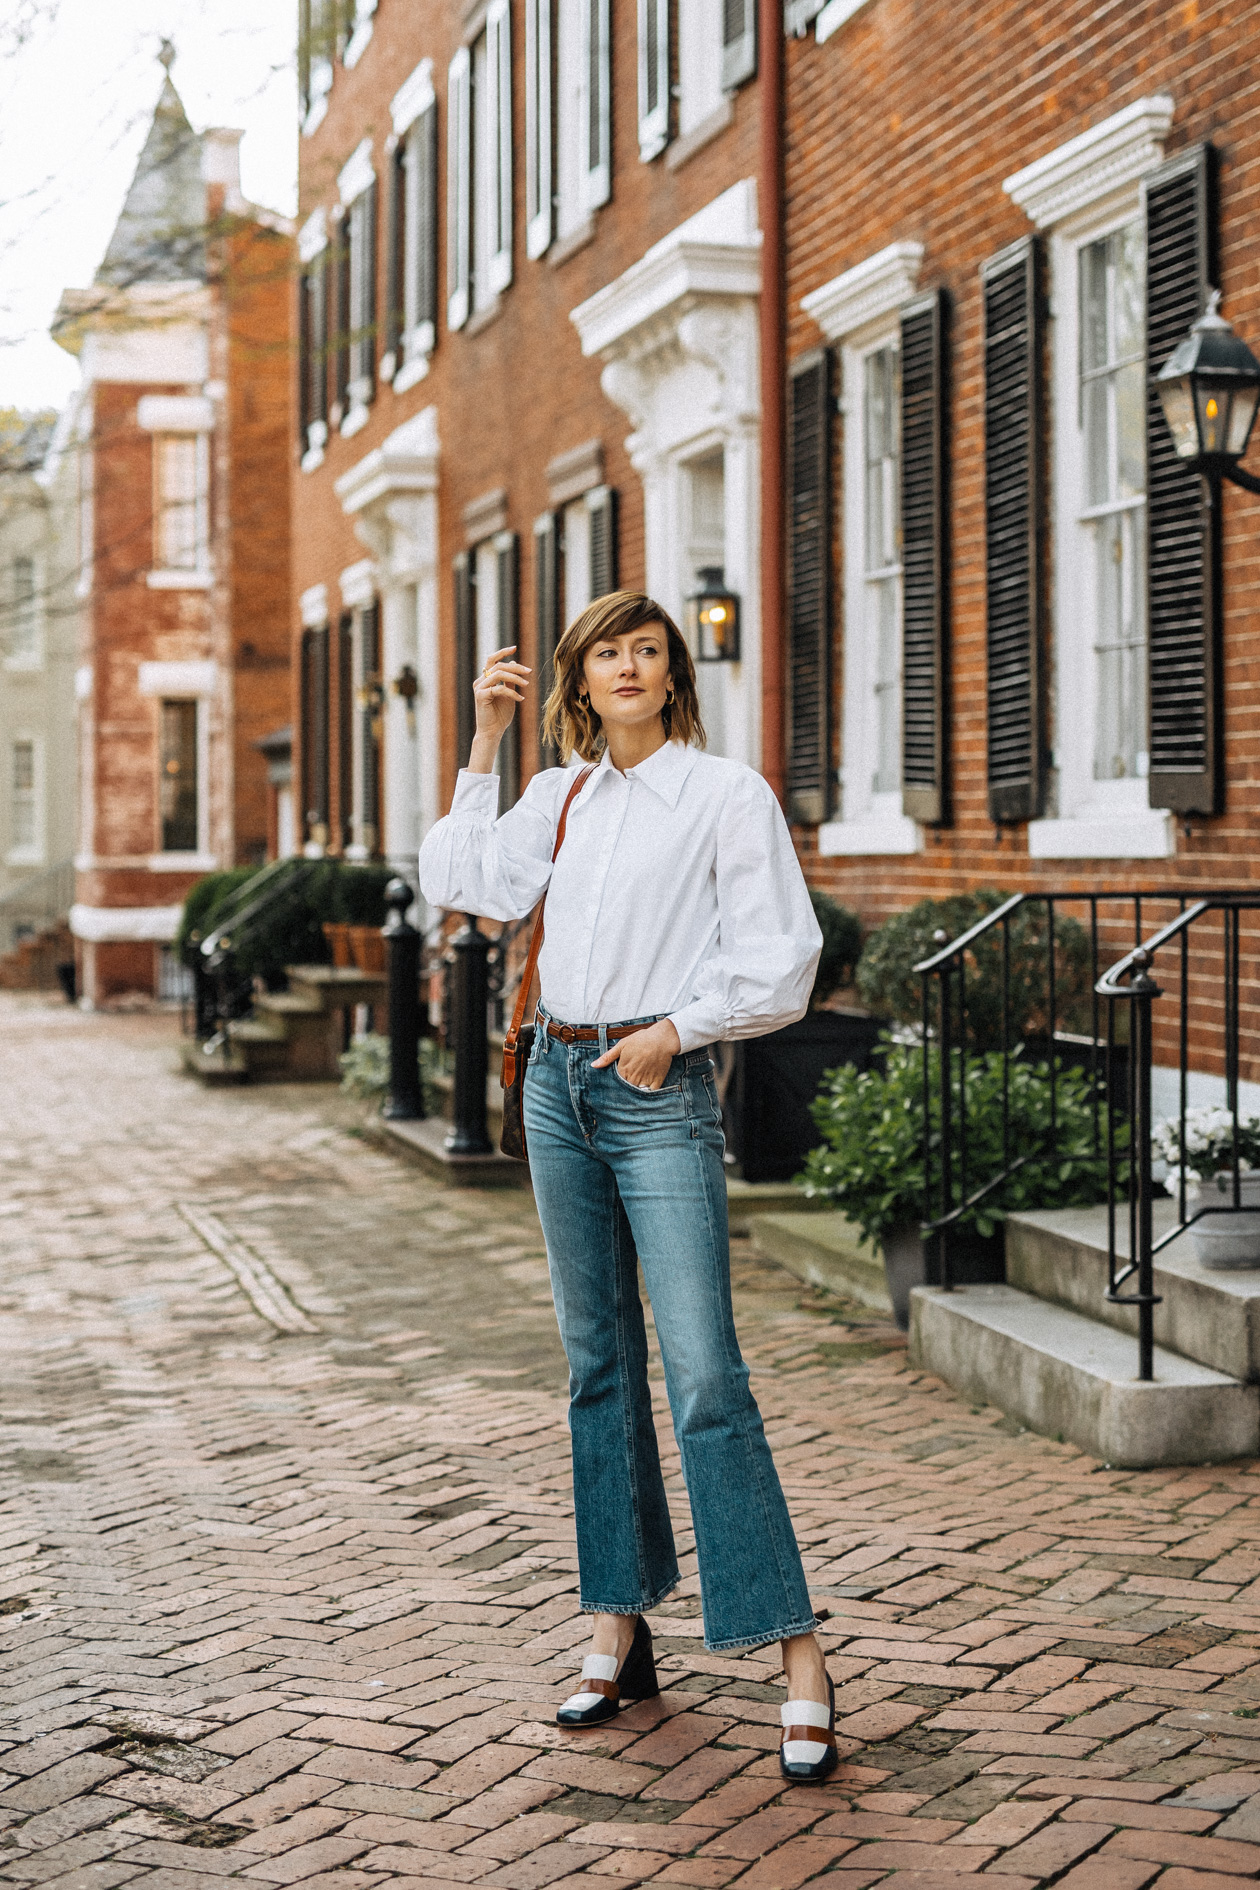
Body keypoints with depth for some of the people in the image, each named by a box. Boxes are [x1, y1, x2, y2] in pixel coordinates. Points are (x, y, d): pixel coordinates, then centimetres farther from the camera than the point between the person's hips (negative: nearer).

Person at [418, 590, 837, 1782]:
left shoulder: (728, 795, -4)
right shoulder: (562, 796, 12)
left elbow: (783, 963, -5)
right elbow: (466, 886, 7)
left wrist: (675, 1030, -13)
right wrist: (484, 745, 7)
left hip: (660, 1091, -6)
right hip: (559, 1081, 6)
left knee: (705, 1381, -12)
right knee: (599, 1368, 10)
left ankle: (799, 1662, -9)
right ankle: (619, 1633, 18)